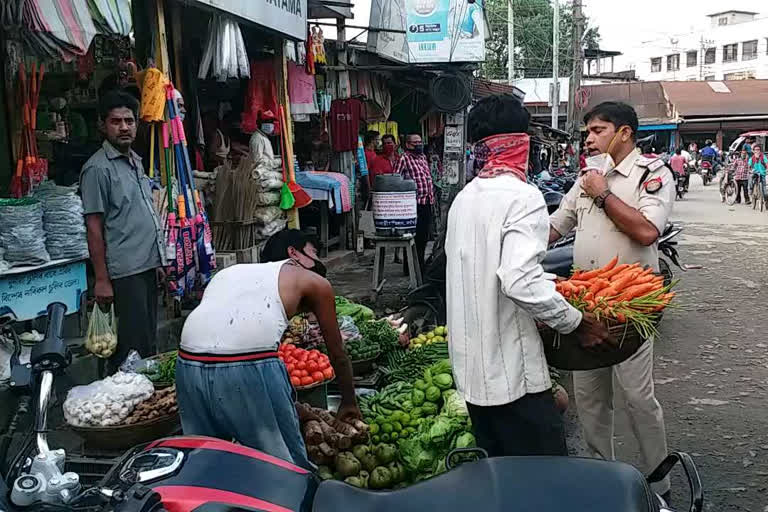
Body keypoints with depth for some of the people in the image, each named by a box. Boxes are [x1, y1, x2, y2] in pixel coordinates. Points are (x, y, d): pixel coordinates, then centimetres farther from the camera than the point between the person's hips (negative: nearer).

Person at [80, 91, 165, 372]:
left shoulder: (136, 161, 15)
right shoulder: (98, 168, -11)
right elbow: (94, 227, -12)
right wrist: (101, 280, -14)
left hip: (147, 267, 8)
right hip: (124, 272, -8)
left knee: (149, 341, 15)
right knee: (132, 347, -4)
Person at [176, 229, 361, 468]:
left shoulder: (229, 272, 32)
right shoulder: (314, 282, 20)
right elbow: (337, 354, 28)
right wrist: (349, 403, 45)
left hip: (189, 365, 5)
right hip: (248, 368, -5)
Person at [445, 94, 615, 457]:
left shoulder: (464, 197, 10)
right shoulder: (523, 196, -16)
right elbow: (521, 281, -27)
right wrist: (577, 322, -14)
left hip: (470, 367, 9)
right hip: (512, 372, -9)